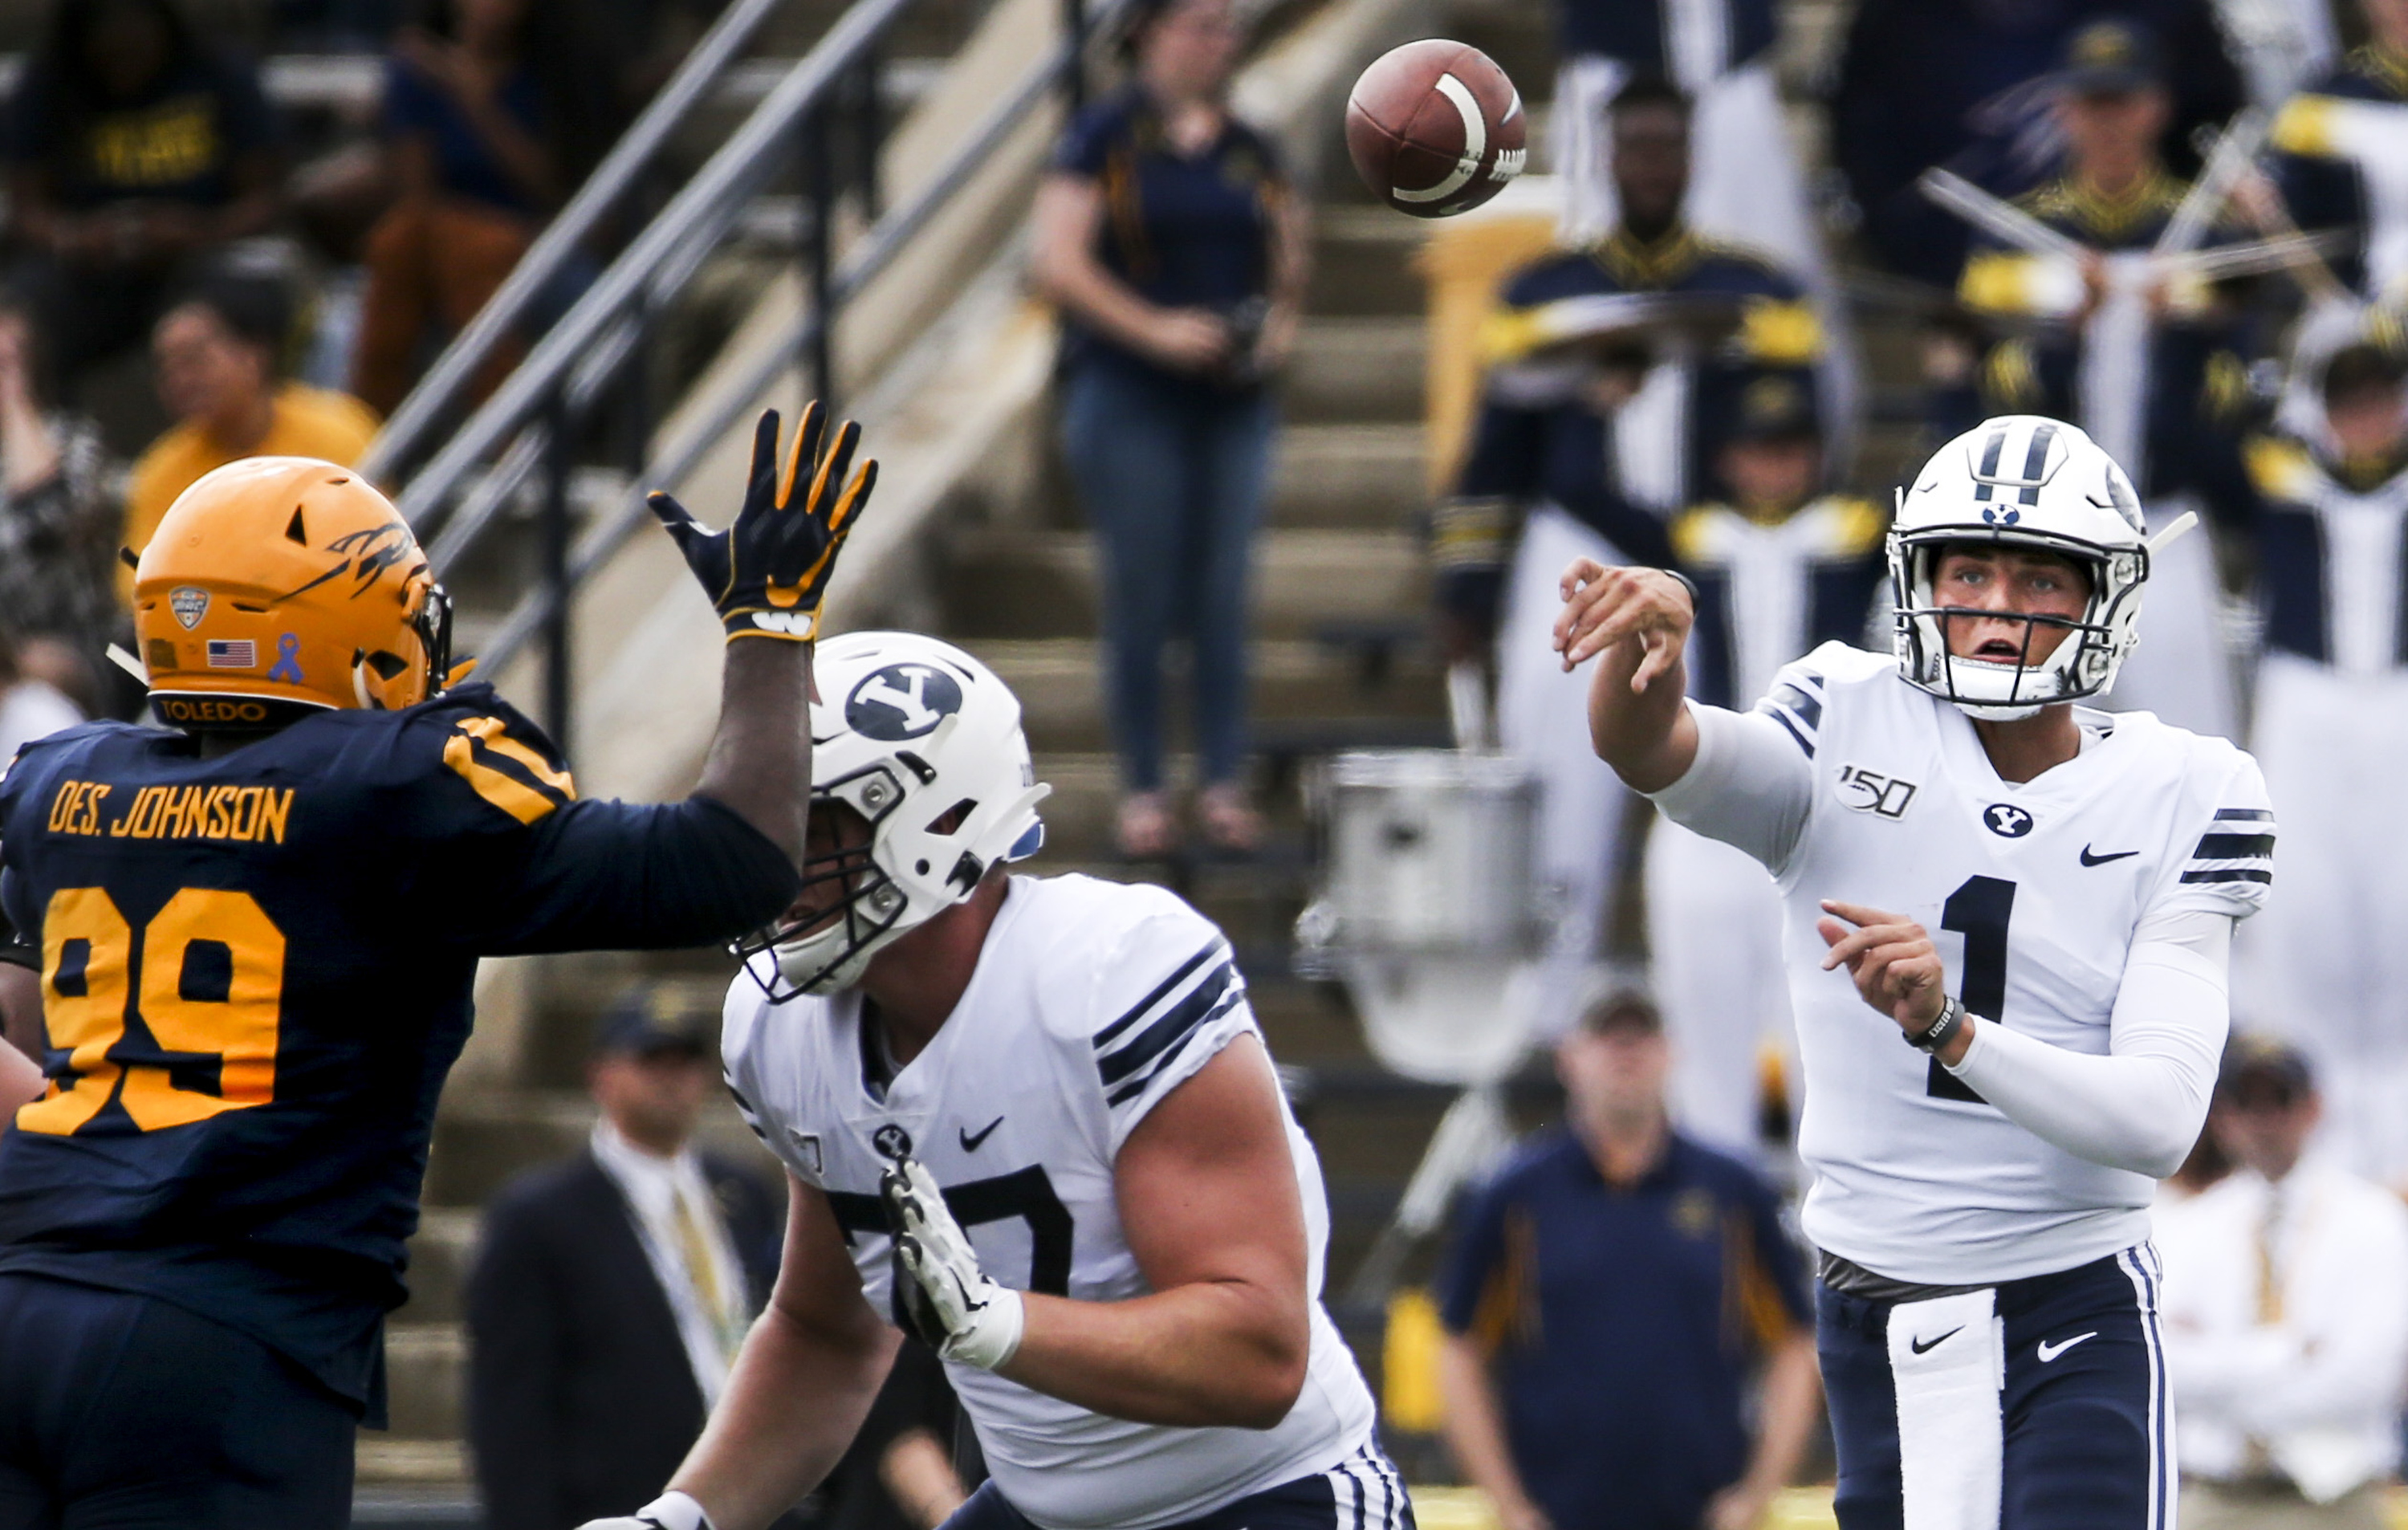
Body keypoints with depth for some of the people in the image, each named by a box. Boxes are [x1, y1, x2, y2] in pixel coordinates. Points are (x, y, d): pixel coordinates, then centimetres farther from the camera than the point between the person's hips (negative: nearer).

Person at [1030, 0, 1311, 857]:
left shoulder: (1248, 153, 12)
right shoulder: (1104, 141, -2)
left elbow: (1289, 262, 18)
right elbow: (1057, 263, -9)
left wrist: (1279, 326, -4)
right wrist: (1155, 329, -18)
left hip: (1234, 400, 4)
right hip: (1127, 395, -4)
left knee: (1222, 597, 1)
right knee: (1141, 596, -3)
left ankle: (1223, 786, 4)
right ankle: (1141, 793, 2)